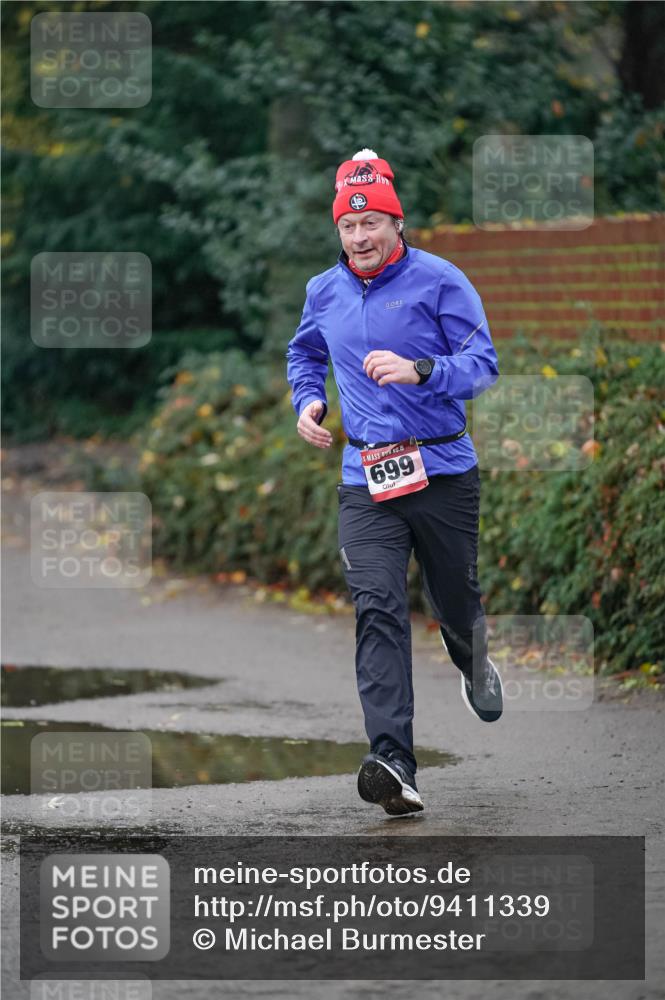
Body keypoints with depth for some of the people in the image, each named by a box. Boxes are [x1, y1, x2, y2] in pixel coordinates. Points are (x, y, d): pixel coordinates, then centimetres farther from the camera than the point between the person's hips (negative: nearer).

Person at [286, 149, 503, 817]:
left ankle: (473, 661, 53)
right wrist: (308, 400, 10)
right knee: (377, 610, -15)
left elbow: (482, 363, -12)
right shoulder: (324, 292, 9)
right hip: (365, 480, 2)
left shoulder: (439, 281, -6)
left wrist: (420, 372, -29)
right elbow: (303, 353, 30)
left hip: (443, 469, -2)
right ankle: (393, 764, -26)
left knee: (453, 598, 13)